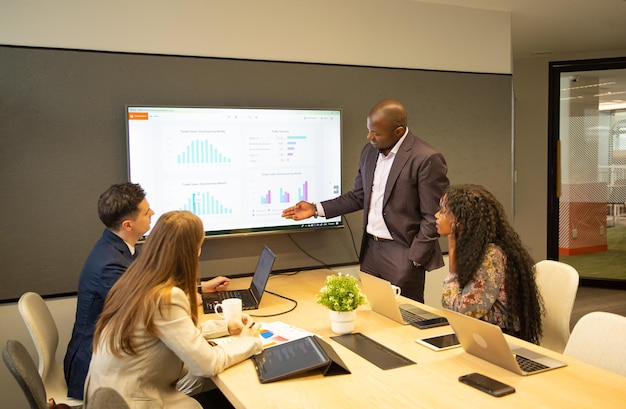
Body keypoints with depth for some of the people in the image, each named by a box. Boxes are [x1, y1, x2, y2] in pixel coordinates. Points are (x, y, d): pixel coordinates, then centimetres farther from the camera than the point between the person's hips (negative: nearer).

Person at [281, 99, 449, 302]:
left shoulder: (427, 159, -16)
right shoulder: (369, 152, 6)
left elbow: (433, 218, -13)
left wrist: (413, 260, -13)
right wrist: (317, 209, 6)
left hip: (403, 254, -6)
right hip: (371, 248, 6)